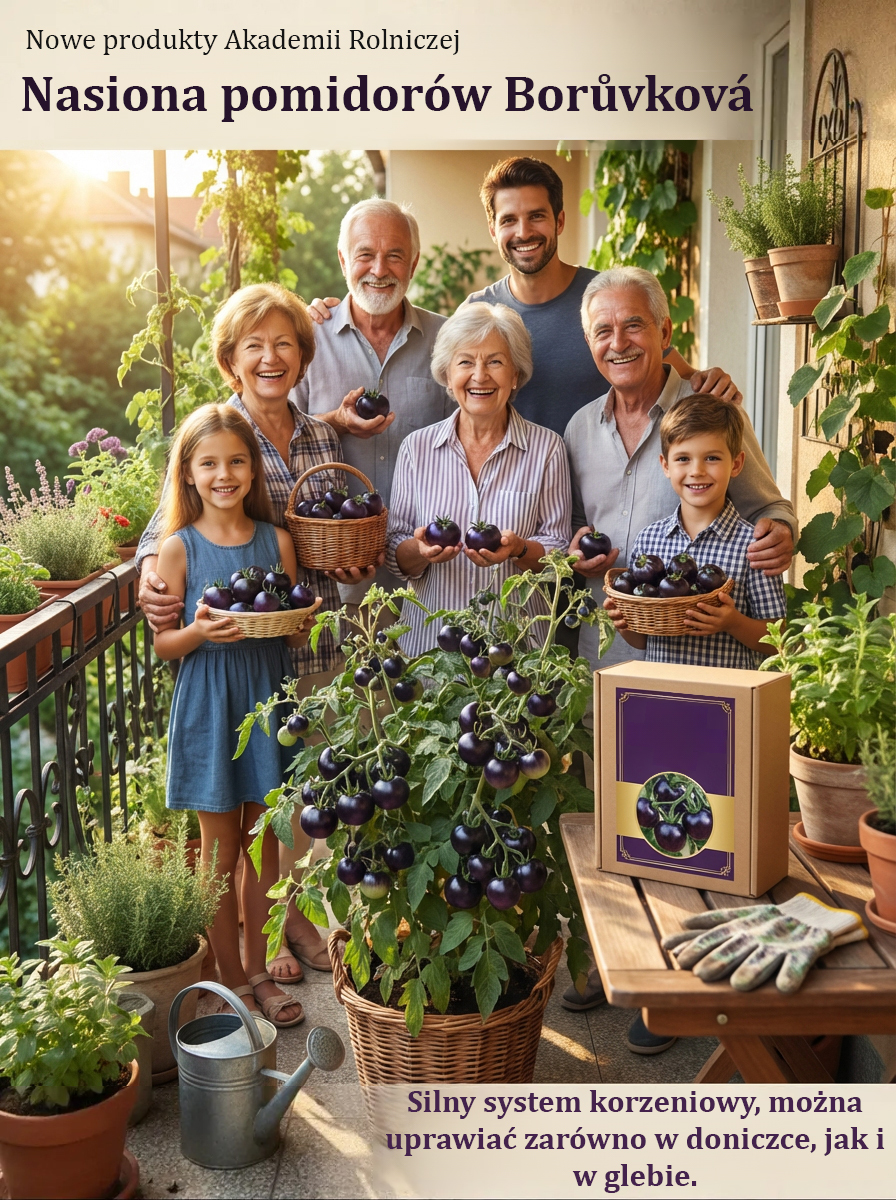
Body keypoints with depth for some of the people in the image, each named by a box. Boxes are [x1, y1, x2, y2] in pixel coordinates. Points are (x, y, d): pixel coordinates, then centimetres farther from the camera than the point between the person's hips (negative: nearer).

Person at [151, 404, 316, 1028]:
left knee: (263, 842, 12)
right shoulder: (179, 548, -5)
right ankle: (232, 980, 22)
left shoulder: (277, 540, 2)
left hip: (267, 701, 3)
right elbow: (163, 644, -4)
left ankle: (257, 970, 28)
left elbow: (298, 633, 8)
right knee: (220, 849, 7)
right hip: (208, 707, -2)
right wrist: (200, 632, -23)